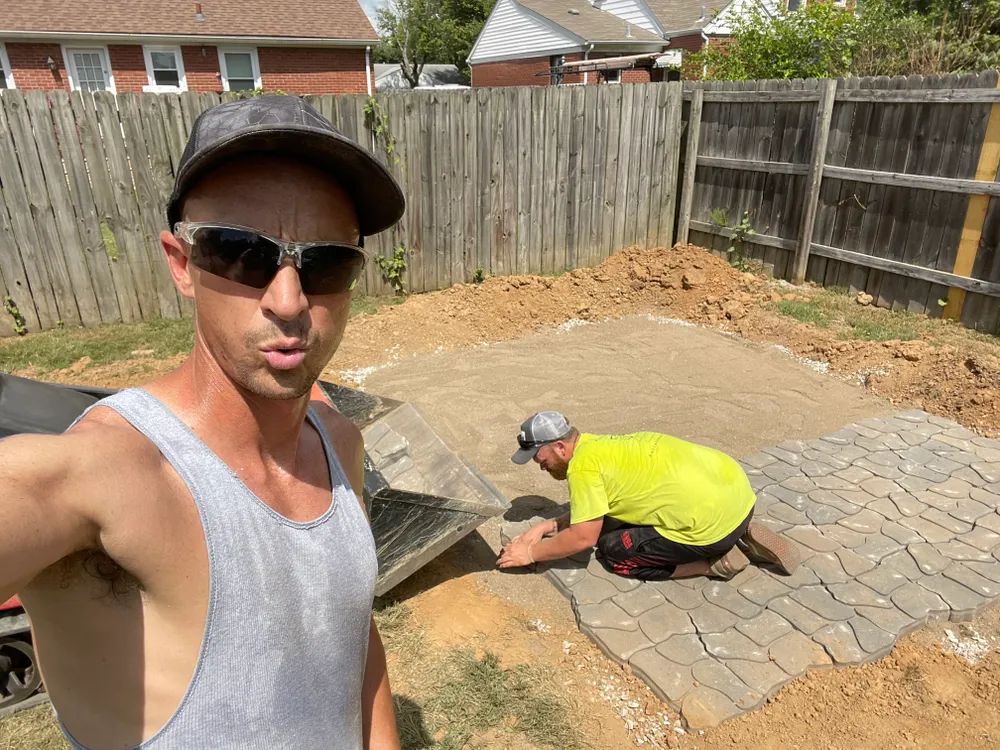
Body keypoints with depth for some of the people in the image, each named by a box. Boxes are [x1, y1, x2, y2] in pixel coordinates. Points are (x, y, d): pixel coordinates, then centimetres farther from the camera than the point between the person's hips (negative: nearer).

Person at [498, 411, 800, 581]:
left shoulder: (583, 463, -11)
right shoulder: (599, 444, 16)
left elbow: (583, 537, -9)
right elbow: (593, 512, 27)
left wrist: (531, 553, 3)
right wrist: (549, 526, 20)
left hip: (713, 520, -9)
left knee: (613, 553, 4)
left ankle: (716, 561, 2)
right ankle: (742, 538, 18)